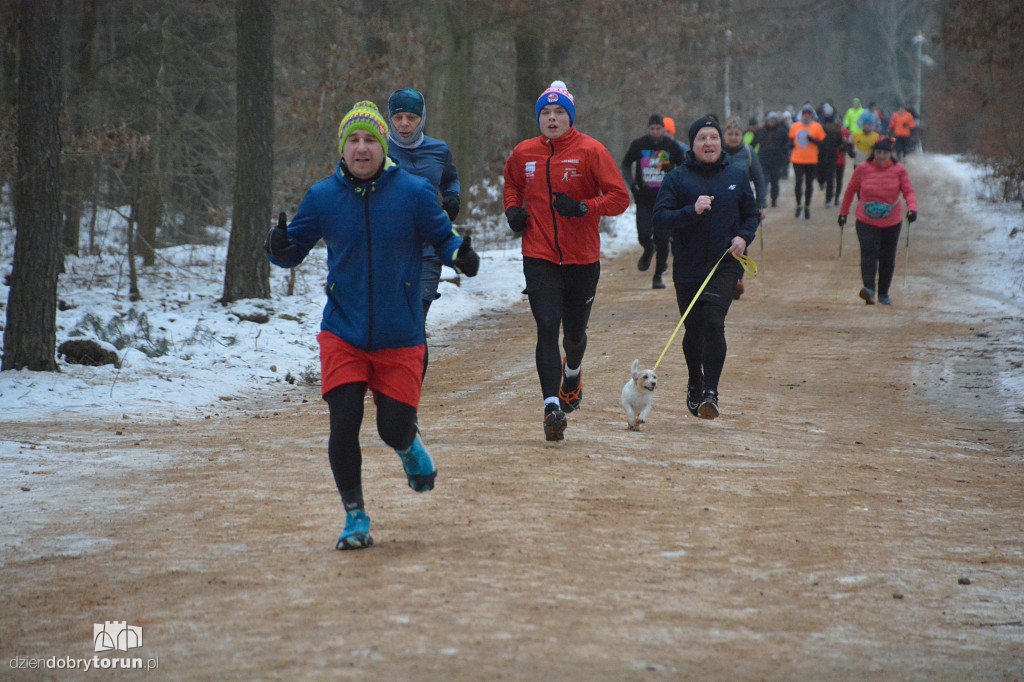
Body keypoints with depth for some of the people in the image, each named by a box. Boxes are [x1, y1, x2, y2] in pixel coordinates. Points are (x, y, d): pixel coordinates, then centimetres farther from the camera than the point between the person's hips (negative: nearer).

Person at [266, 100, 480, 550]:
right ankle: (355, 518, 10)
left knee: (393, 429, -1)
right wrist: (280, 249, -16)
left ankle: (410, 447, 39)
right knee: (344, 426, -8)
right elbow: (295, 249, 7)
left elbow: (442, 239, 3)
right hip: (342, 334, 1)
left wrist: (461, 257, -18)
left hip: (400, 339, -1)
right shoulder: (322, 197, -1)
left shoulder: (414, 193, -6)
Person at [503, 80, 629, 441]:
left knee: (574, 331, 12)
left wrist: (583, 207, -22)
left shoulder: (590, 151, -6)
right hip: (539, 258, 1)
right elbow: (512, 184, 27)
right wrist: (512, 209, 7)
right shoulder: (524, 153, 5)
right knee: (547, 328, -14)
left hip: (582, 258, -1)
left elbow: (619, 197, -7)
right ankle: (552, 405, -16)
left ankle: (572, 371, 47)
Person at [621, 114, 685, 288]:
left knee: (662, 240, -3)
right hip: (644, 199, 0)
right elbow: (626, 164, 14)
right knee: (644, 236, -10)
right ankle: (648, 251, 28)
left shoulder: (672, 146, 1)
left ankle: (658, 277, 10)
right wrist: (631, 181, -2)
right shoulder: (638, 145, 2)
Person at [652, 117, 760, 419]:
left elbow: (751, 214, 17)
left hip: (725, 266, 0)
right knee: (693, 329, 10)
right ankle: (694, 384, 35)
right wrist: (692, 211, -23)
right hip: (687, 268, 1)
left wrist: (744, 236, -3)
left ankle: (711, 393, -18)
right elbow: (660, 218, -8)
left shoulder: (736, 176, 8)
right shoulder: (677, 178, 1)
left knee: (713, 323, -18)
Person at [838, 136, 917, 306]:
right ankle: (869, 289, -30)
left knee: (887, 259, 8)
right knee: (868, 254, -18)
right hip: (867, 222, -1)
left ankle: (883, 293, 22)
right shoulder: (862, 169, -2)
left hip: (892, 222, 1)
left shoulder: (899, 170, -1)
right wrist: (843, 212, 13)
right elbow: (850, 191, 9)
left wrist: (912, 209, -20)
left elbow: (908, 191, -2)